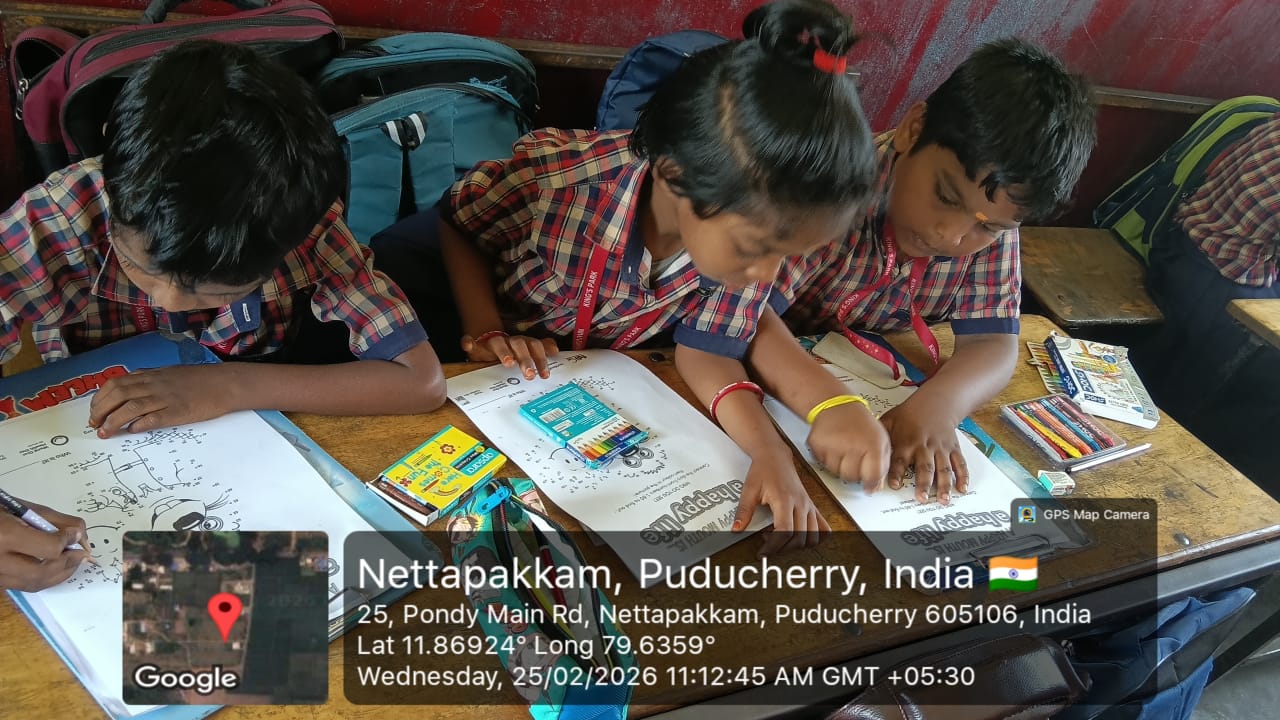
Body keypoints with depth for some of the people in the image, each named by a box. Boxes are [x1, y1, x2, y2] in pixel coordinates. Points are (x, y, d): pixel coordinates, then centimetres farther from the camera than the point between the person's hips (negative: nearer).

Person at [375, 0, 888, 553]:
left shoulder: (752, 225, -26)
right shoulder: (554, 176, -36)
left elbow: (706, 348, -18)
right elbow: (456, 223, -14)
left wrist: (770, 453, -33)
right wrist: (484, 330, -25)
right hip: (501, 368, -3)